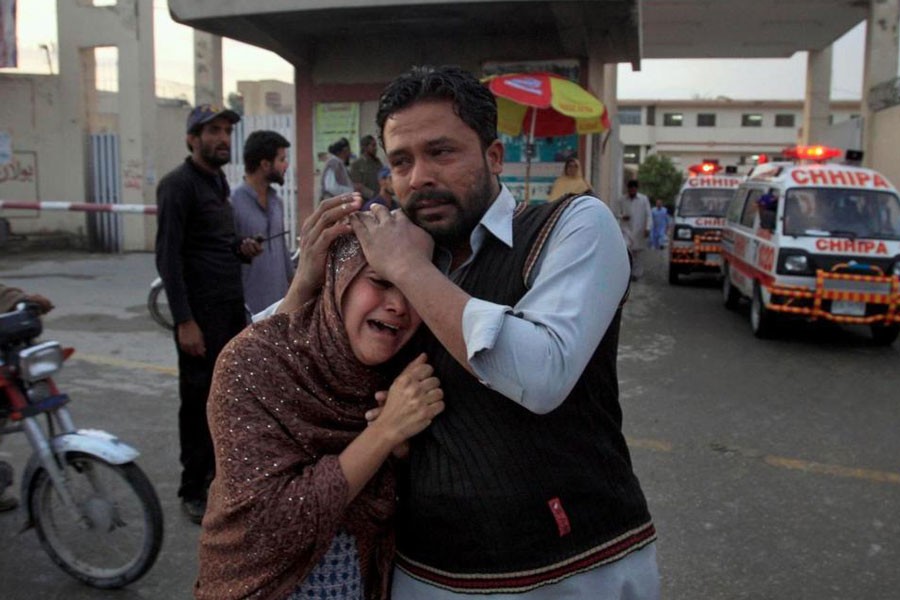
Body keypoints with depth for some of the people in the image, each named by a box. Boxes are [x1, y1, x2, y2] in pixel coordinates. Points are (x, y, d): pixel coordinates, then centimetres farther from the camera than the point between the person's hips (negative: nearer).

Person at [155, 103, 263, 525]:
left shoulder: (219, 181, 16)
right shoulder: (179, 184, -11)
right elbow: (168, 257, -17)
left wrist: (240, 248, 2)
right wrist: (184, 321, -21)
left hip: (231, 306, 8)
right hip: (201, 311, -8)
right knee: (198, 400, 0)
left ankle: (217, 470, 30)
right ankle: (193, 490, 12)